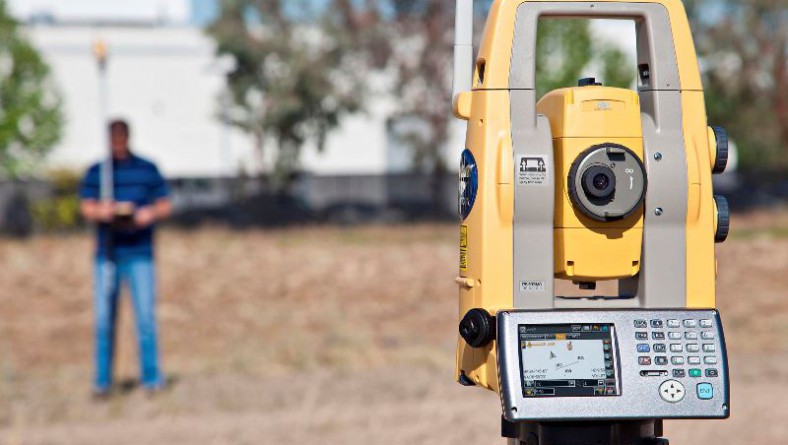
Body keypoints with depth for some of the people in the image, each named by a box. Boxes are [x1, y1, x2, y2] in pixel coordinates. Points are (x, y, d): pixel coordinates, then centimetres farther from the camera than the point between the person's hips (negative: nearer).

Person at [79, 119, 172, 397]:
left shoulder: (148, 169, 8)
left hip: (140, 253, -1)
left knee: (146, 316, -7)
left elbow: (165, 206, 9)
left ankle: (151, 378, -2)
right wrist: (102, 211, -19)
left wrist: (149, 214, -12)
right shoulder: (95, 172, 9)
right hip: (107, 253, 1)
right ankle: (102, 381, 6)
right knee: (104, 319, 0)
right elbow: (86, 207, 3)